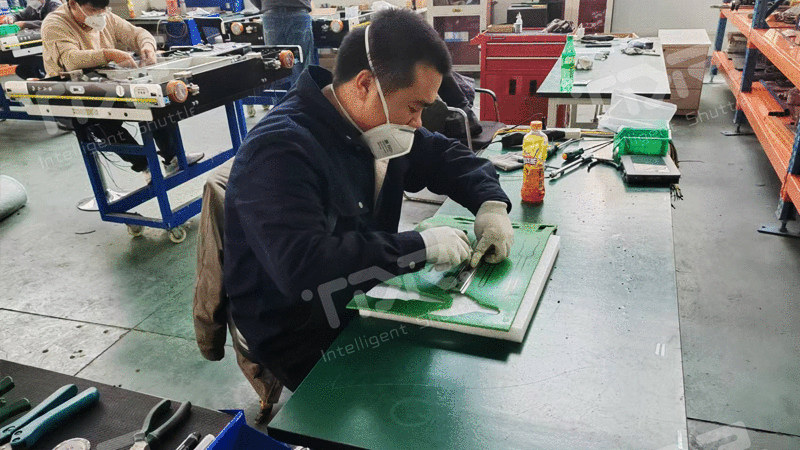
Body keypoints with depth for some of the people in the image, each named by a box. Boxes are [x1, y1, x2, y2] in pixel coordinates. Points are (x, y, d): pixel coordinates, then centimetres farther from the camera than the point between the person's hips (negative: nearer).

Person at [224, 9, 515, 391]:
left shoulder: (373, 128, 1)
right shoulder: (278, 151, -25)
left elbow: (445, 155, 14)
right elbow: (302, 266, -37)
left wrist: (491, 202, -6)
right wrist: (420, 246, -31)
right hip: (305, 340, -8)